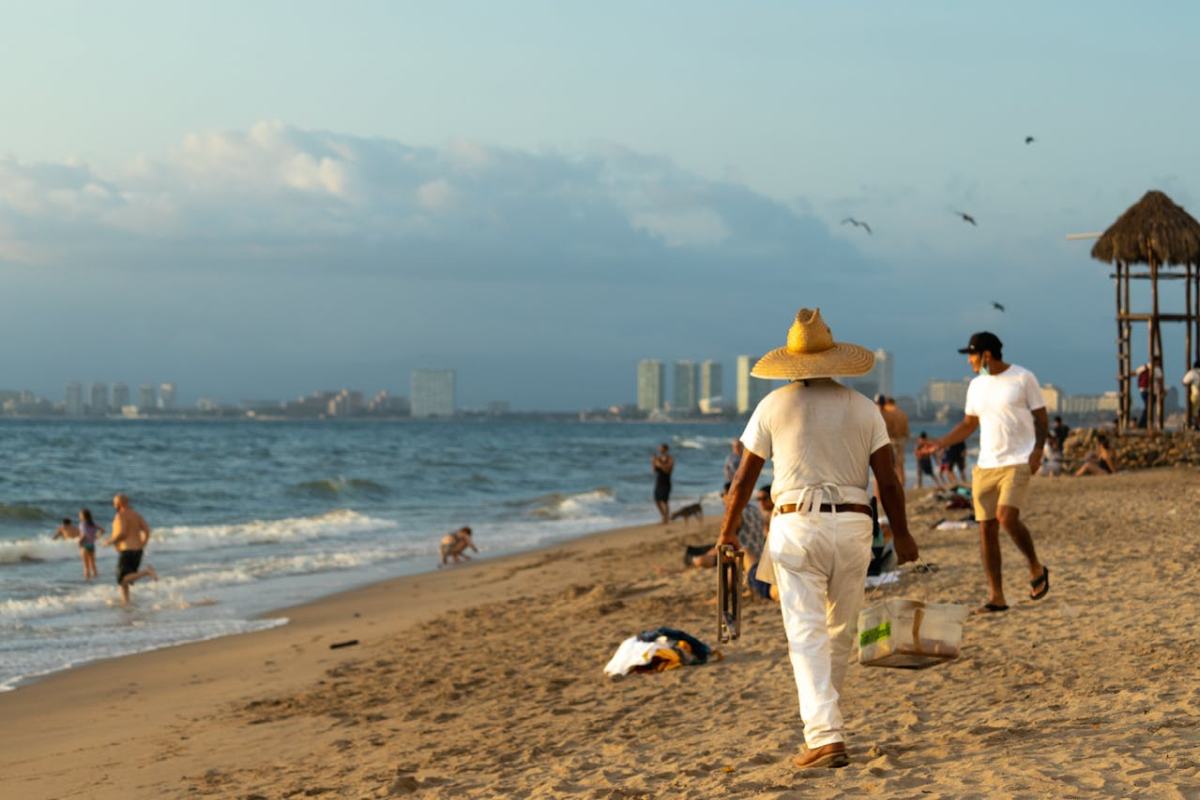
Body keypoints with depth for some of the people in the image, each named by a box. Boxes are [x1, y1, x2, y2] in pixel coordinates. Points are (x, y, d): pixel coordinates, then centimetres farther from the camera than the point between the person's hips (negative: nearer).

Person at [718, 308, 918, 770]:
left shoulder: (774, 406, 3)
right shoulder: (863, 407, 6)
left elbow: (744, 477, 5)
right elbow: (888, 481, 4)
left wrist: (728, 529, 16)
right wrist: (901, 535, 15)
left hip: (796, 527, -2)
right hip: (852, 525, 2)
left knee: (807, 635, -6)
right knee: (840, 631, 17)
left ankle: (825, 737, -17)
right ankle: (823, 719, 32)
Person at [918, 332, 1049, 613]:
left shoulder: (1023, 378, -3)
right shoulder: (976, 386, 13)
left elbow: (1041, 418, -1)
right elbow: (968, 425, 19)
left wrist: (1037, 450, -15)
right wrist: (939, 444, 7)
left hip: (1017, 462, -6)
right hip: (985, 465, 6)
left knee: (1007, 517, -23)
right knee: (986, 528, 0)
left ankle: (1036, 569, 2)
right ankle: (996, 597, 4)